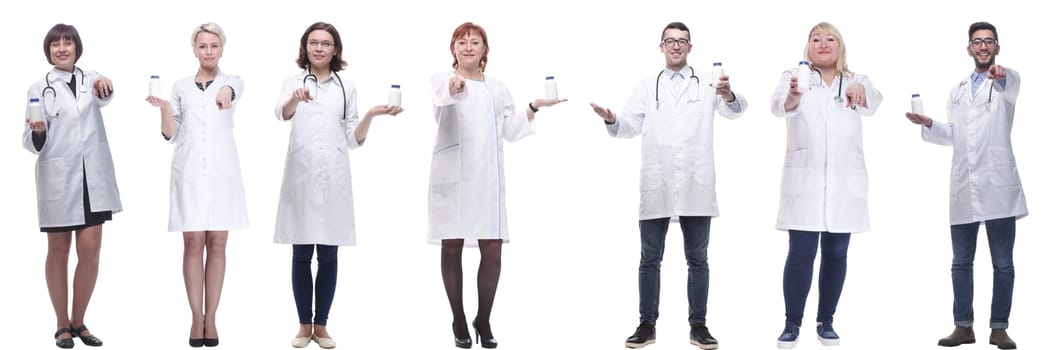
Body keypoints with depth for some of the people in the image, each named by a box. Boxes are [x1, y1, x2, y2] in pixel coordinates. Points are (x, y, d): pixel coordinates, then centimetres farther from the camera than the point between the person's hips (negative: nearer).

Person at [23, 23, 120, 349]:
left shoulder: (91, 79, 8)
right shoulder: (40, 88, 2)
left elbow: (103, 98, -16)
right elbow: (32, 143, 0)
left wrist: (104, 85, -39)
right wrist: (38, 131, -23)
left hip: (93, 177, 2)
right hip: (57, 178, -2)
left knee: (90, 251, 1)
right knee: (59, 251, 6)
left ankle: (79, 322, 14)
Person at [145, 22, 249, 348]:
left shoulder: (232, 81, 6)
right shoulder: (181, 87, 10)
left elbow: (233, 91, -21)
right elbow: (171, 134, 8)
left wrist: (225, 93, -46)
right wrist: (163, 108, -11)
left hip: (221, 171, -1)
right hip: (189, 171, 1)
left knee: (217, 244, 2)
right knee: (193, 242, -1)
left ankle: (210, 318, 7)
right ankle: (196, 319, 3)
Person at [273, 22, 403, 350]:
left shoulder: (347, 87, 11)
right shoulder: (293, 82, 6)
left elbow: (354, 139, 10)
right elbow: (282, 113, -17)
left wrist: (370, 115, -8)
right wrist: (296, 98, -39)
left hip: (333, 178, 1)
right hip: (300, 176, -1)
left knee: (328, 256, 3)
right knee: (301, 255, 2)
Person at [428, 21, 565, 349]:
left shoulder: (497, 88, 16)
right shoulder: (443, 79, 1)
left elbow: (511, 131, 16)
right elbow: (443, 93, -25)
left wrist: (534, 107, 4)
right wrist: (453, 87, -49)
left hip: (486, 178, 3)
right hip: (452, 177, -3)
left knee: (492, 250, -2)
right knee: (452, 248, 3)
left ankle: (483, 320, 13)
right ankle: (459, 321, 15)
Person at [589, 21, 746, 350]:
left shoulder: (707, 83, 6)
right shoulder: (646, 87, 12)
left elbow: (734, 110, -9)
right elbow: (631, 126, 3)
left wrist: (729, 95, -33)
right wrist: (611, 120, -19)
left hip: (696, 185, -1)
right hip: (656, 185, 1)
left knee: (697, 259, 4)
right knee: (650, 259, 4)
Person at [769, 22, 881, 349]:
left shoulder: (856, 80, 9)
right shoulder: (795, 77, 5)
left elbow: (873, 102, -14)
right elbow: (778, 105, -17)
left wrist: (861, 93, -39)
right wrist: (792, 97, -42)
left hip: (845, 182, 2)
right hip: (804, 180, -2)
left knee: (836, 253, 7)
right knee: (800, 253, -5)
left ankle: (826, 321, 17)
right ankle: (792, 323, 2)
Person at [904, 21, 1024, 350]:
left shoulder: (1007, 80, 1)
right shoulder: (958, 90, 18)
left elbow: (1010, 87, -25)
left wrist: (1000, 74, -48)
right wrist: (928, 124, 2)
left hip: (997, 186, -5)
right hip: (963, 187, 5)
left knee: (1003, 264, 1)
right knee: (961, 263, 7)